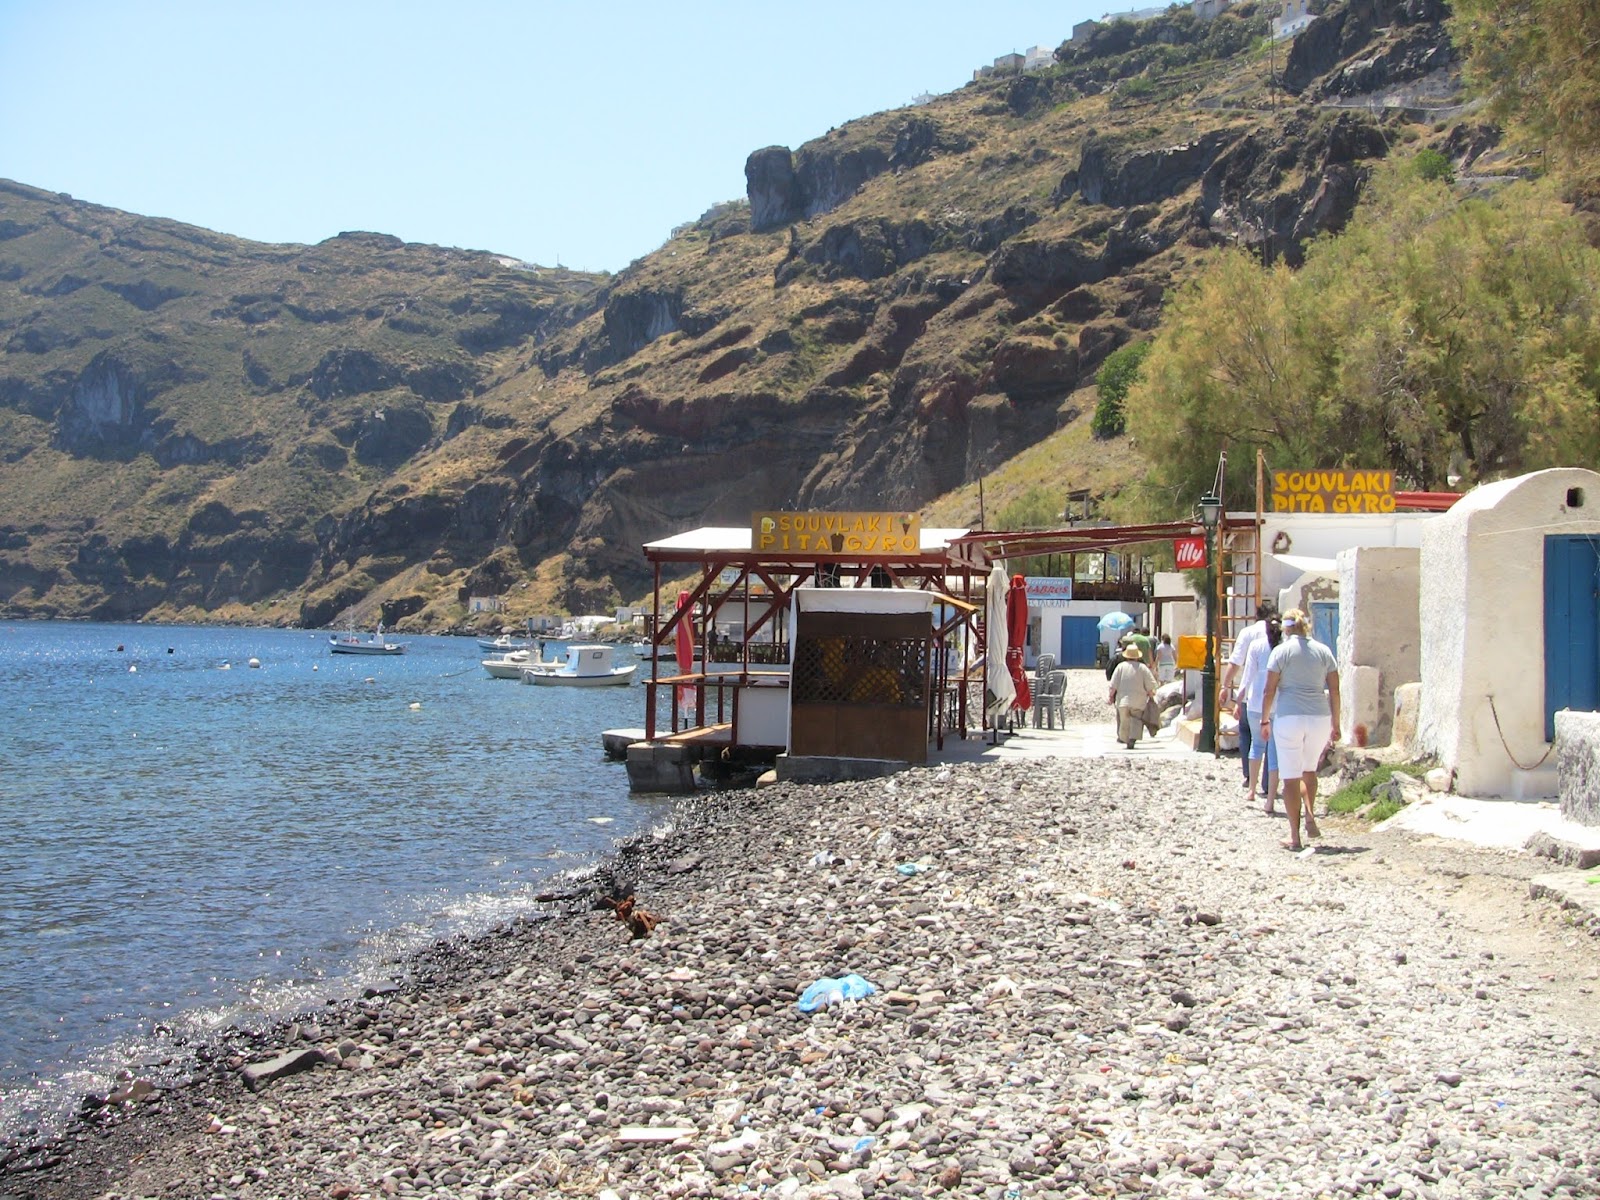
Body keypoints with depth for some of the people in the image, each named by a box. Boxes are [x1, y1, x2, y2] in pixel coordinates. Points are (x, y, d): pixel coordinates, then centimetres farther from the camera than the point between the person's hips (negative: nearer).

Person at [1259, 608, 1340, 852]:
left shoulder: (1281, 651, -1)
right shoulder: (1324, 651, 8)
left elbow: (1270, 690, -4)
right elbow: (1334, 691, 7)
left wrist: (1265, 720, 6)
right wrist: (1335, 724, 13)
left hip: (1288, 717, -3)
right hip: (1319, 717, 3)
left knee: (1291, 777, 3)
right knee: (1309, 769, 24)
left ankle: (1294, 836, 3)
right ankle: (1310, 815, 3)